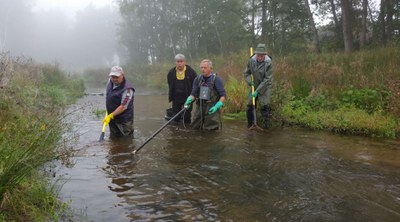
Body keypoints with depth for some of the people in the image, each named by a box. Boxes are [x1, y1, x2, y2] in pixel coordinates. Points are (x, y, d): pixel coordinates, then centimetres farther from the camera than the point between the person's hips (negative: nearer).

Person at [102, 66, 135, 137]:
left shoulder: (127, 89, -26)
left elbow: (123, 107, -27)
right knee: (113, 137, 19)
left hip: (124, 119, -7)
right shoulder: (110, 81, -1)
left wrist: (110, 116, -25)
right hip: (111, 118, 7)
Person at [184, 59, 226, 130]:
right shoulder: (197, 79, 4)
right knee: (194, 128, 6)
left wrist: (217, 106, -20)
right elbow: (193, 94, 6)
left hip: (212, 110, -4)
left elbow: (223, 95, -8)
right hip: (199, 109, 4)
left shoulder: (216, 79, -8)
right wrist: (189, 100, -15)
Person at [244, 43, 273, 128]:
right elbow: (246, 73, 6)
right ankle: (250, 124, 20)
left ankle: (265, 124, 5)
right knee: (250, 105, 5)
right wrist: (249, 82, -13)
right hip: (255, 86, 4)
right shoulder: (251, 61, -10)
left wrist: (258, 91, -21)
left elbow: (267, 79, -20)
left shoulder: (268, 63, -21)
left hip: (265, 87, -4)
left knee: (265, 106, -8)